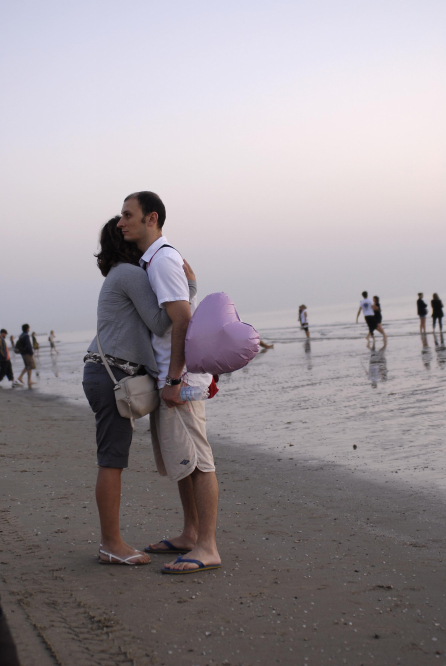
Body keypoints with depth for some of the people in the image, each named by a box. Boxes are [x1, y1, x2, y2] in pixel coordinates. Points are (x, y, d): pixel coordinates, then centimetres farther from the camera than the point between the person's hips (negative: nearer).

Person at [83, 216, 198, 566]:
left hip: (104, 373, 10)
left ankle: (111, 540, 15)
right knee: (113, 459, -6)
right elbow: (159, 323, -12)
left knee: (114, 458, 11)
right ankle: (112, 544, -2)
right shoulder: (131, 274, -8)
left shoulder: (119, 277, 23)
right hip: (112, 374, -10)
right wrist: (190, 287, -9)